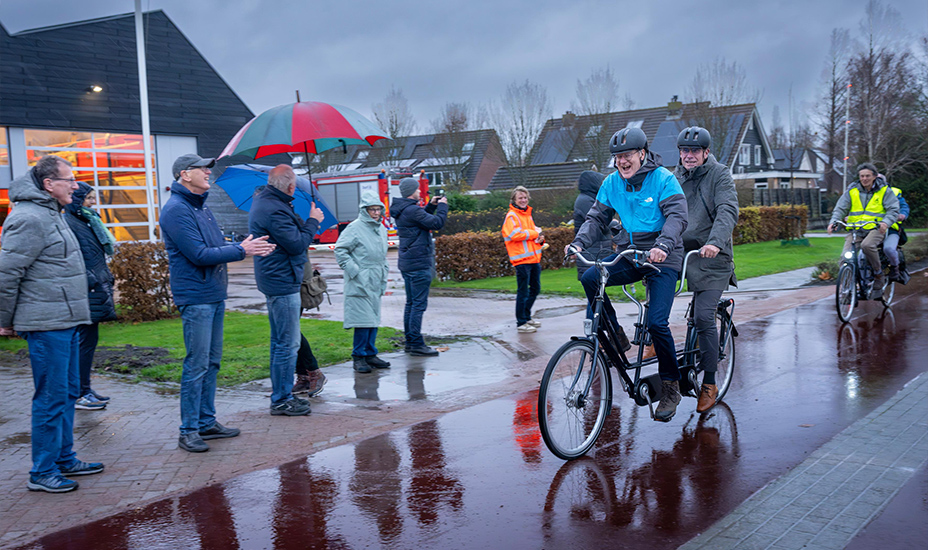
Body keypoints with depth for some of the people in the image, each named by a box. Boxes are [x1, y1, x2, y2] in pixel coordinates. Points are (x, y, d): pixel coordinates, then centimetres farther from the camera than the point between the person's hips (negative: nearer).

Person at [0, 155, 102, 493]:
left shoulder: (51, 214, 17)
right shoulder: (29, 218, -16)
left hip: (65, 321, 10)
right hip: (47, 324, -10)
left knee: (68, 393, 16)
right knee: (52, 397, -3)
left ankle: (64, 459, 28)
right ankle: (42, 473, 7)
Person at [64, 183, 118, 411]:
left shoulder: (88, 221, 20)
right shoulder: (69, 223, -11)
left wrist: (106, 280, 19)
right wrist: (92, 282, -20)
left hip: (96, 290, 10)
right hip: (87, 291, -10)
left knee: (88, 341, 12)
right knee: (86, 340, -6)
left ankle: (85, 390, 19)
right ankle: (80, 394, 0)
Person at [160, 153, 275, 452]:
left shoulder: (201, 206, 17)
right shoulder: (176, 210, -14)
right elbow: (199, 255, -20)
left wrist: (245, 246, 3)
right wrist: (241, 250, -13)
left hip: (215, 295, 10)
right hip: (195, 297, -10)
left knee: (211, 362, 14)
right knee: (197, 365, -6)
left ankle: (207, 422, 23)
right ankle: (189, 431, 2)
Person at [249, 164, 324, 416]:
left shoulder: (262, 201, 12)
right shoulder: (274, 211, -21)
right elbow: (297, 244, -19)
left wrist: (305, 222, 11)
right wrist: (313, 221, -8)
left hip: (275, 281, 11)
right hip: (283, 283, -11)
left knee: (280, 342, 18)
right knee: (288, 344, -5)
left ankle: (281, 395, 27)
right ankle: (281, 400, 2)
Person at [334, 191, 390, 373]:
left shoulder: (381, 228, 15)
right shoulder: (355, 227, -9)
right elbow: (340, 250, -11)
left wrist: (383, 278, 17)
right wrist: (353, 270, -14)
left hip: (376, 283, 8)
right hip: (360, 283, -8)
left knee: (374, 318, 10)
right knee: (363, 319, -9)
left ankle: (370, 354, 18)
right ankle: (359, 357, -1)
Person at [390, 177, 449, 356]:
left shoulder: (402, 210, 12)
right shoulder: (412, 210, -19)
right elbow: (437, 223, -18)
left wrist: (431, 206, 16)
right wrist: (442, 206, -3)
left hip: (407, 263, 10)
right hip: (419, 263, -10)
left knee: (411, 303, 14)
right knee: (419, 304, -7)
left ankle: (410, 342, 19)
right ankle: (416, 344, -6)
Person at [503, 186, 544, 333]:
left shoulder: (527, 215, 18)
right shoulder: (511, 216, -8)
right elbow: (514, 234, -22)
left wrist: (539, 238, 4)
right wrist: (534, 233, -13)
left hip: (534, 258, 9)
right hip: (522, 259, -9)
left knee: (535, 289, 17)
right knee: (523, 292, -5)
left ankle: (527, 317, 31)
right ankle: (521, 323, 2)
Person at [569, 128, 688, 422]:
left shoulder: (663, 179, -11)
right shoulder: (613, 182, 3)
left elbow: (677, 216, -21)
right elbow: (597, 218, 5)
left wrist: (663, 246, -40)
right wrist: (579, 242, -15)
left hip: (663, 258, -5)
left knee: (656, 322, -16)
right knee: (589, 278, -22)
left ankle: (670, 386, 4)